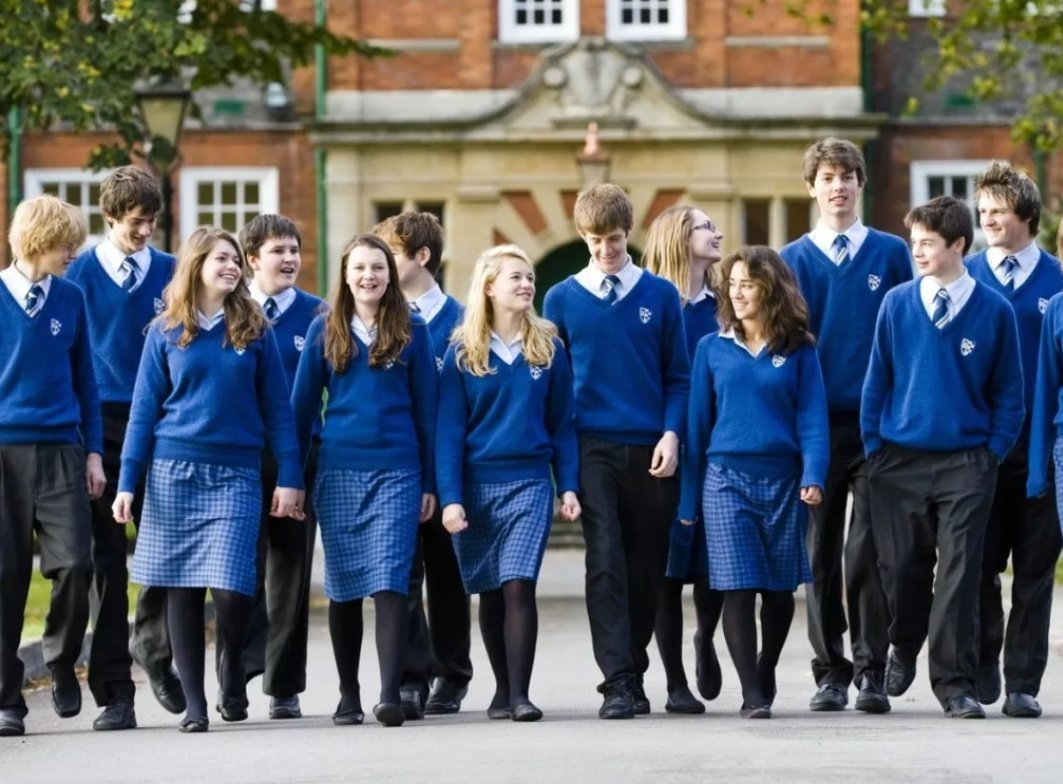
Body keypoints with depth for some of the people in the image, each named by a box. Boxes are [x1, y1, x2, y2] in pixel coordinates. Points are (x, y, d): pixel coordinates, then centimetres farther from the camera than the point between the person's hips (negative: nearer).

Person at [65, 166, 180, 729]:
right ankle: (114, 692, 6)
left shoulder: (170, 273, 5)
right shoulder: (81, 274, 1)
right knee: (106, 559, 1)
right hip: (99, 424, -1)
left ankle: (153, 648, 24)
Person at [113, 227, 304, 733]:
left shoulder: (254, 331, 6)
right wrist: (128, 482, 1)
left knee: (231, 588, -12)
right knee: (182, 589, 2)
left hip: (235, 474, -1)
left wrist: (289, 478, -1)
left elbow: (275, 406, 6)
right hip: (174, 471, 1)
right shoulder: (166, 333, 6)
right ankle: (194, 702, 10)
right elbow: (144, 408, 7)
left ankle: (233, 667, 17)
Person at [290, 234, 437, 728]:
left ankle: (390, 693, -17)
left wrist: (430, 482, 4)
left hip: (397, 471, -1)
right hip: (338, 470, 1)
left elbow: (426, 407, 7)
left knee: (390, 580, -11)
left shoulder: (412, 331, 6)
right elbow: (303, 403, 9)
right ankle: (348, 694, 13)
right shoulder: (324, 330, 7)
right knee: (343, 585, 5)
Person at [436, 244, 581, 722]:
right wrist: (450, 497, -9)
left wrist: (568, 485, 0)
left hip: (530, 483, -1)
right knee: (490, 592, 8)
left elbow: (561, 423, 8)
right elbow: (449, 430, -1)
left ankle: (520, 694, -14)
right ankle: (503, 689, 21)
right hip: (477, 484, 1)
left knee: (519, 585, -13)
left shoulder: (547, 349, 5)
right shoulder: (462, 354, 1)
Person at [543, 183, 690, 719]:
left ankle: (633, 673, 19)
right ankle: (617, 682, -13)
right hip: (593, 448, -1)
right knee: (605, 563, -10)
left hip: (650, 451, 1)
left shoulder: (660, 295, 6)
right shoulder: (562, 299, 6)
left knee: (646, 568, 5)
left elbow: (678, 376, 8)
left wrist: (671, 435, -5)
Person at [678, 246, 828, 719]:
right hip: (727, 477, 0)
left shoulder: (798, 351, 5)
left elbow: (812, 417, 0)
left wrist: (813, 476, -15)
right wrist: (689, 498, 8)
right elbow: (698, 422, 9)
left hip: (782, 478, 0)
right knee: (738, 587, -9)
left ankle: (765, 677, 28)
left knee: (780, 588, 7)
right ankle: (751, 694, -7)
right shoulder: (712, 350, 8)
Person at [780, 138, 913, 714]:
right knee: (821, 551, 3)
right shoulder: (792, 261, 7)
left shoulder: (891, 254, 6)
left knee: (870, 550, -5)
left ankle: (873, 672, -1)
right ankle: (831, 671, 9)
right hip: (816, 423, 1)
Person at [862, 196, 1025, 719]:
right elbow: (877, 380, 7)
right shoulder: (897, 305, 1)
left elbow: (1008, 392, 4)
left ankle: (955, 683, 2)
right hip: (900, 460, 2)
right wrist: (874, 447, 3)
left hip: (966, 464, -2)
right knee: (902, 568, 9)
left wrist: (994, 451, -2)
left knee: (959, 573, -4)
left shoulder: (994, 311, -3)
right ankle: (903, 648, 36)